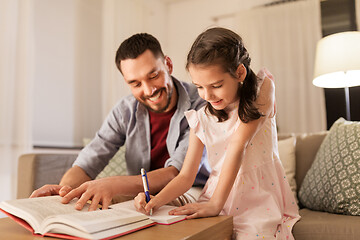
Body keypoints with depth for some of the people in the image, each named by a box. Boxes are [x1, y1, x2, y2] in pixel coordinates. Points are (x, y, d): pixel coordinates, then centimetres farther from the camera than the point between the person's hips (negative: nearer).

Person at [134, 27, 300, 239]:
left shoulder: (262, 88, -9)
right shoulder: (201, 119, -1)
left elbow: (238, 145, -18)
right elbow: (186, 176, 2)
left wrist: (215, 204, -22)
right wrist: (156, 201, -16)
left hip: (260, 198, -2)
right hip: (219, 200, 3)